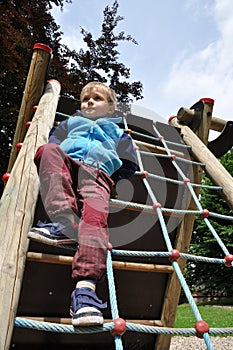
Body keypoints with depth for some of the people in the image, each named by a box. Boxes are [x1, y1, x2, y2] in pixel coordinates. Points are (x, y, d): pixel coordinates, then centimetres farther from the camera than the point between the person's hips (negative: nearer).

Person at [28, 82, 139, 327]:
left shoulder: (118, 133, 34)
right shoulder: (70, 124, 39)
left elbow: (130, 165, 25)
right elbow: (50, 146, 28)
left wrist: (113, 178, 9)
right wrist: (52, 165, 8)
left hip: (98, 173, -2)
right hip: (65, 166, 2)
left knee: (95, 213, -33)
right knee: (47, 150, -31)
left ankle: (85, 287, -48)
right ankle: (66, 223, -46)